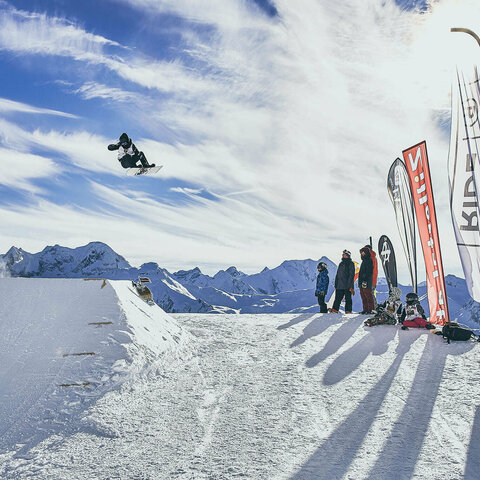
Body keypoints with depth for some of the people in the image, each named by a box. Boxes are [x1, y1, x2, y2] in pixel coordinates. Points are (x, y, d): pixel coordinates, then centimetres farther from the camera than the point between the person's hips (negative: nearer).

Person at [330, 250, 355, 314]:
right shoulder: (341, 264, 19)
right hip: (339, 286, 6)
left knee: (348, 299, -1)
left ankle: (348, 311, 2)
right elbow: (337, 275, 22)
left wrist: (350, 285, -15)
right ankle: (335, 309, 1)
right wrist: (336, 285, 16)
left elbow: (351, 275, -7)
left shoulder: (351, 264, -1)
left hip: (347, 286, -6)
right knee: (338, 298, 2)